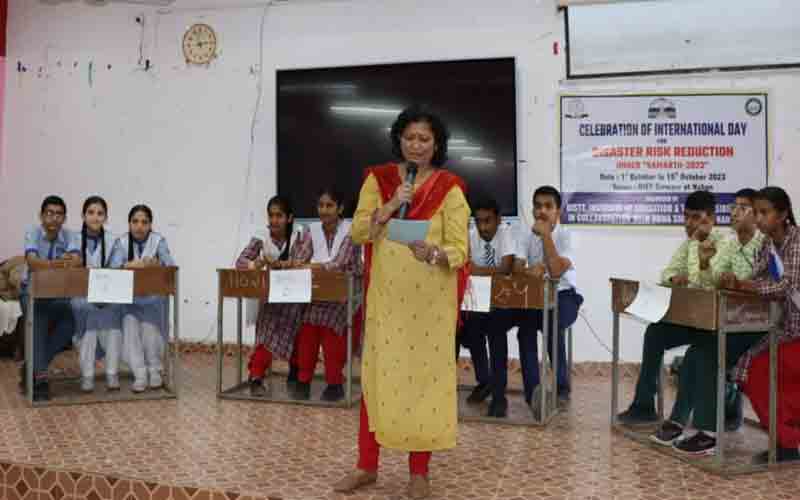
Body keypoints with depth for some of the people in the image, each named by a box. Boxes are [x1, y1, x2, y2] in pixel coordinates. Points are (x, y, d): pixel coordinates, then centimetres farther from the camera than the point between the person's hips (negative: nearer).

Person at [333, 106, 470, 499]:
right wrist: (391, 206, -16)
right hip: (386, 294, 2)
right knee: (377, 373, 5)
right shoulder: (377, 179, 4)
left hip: (431, 299, -1)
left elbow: (460, 250, -8)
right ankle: (366, 465, 20)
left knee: (426, 374, 3)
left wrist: (432, 253, -28)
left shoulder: (450, 188, -3)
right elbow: (358, 233, -3)